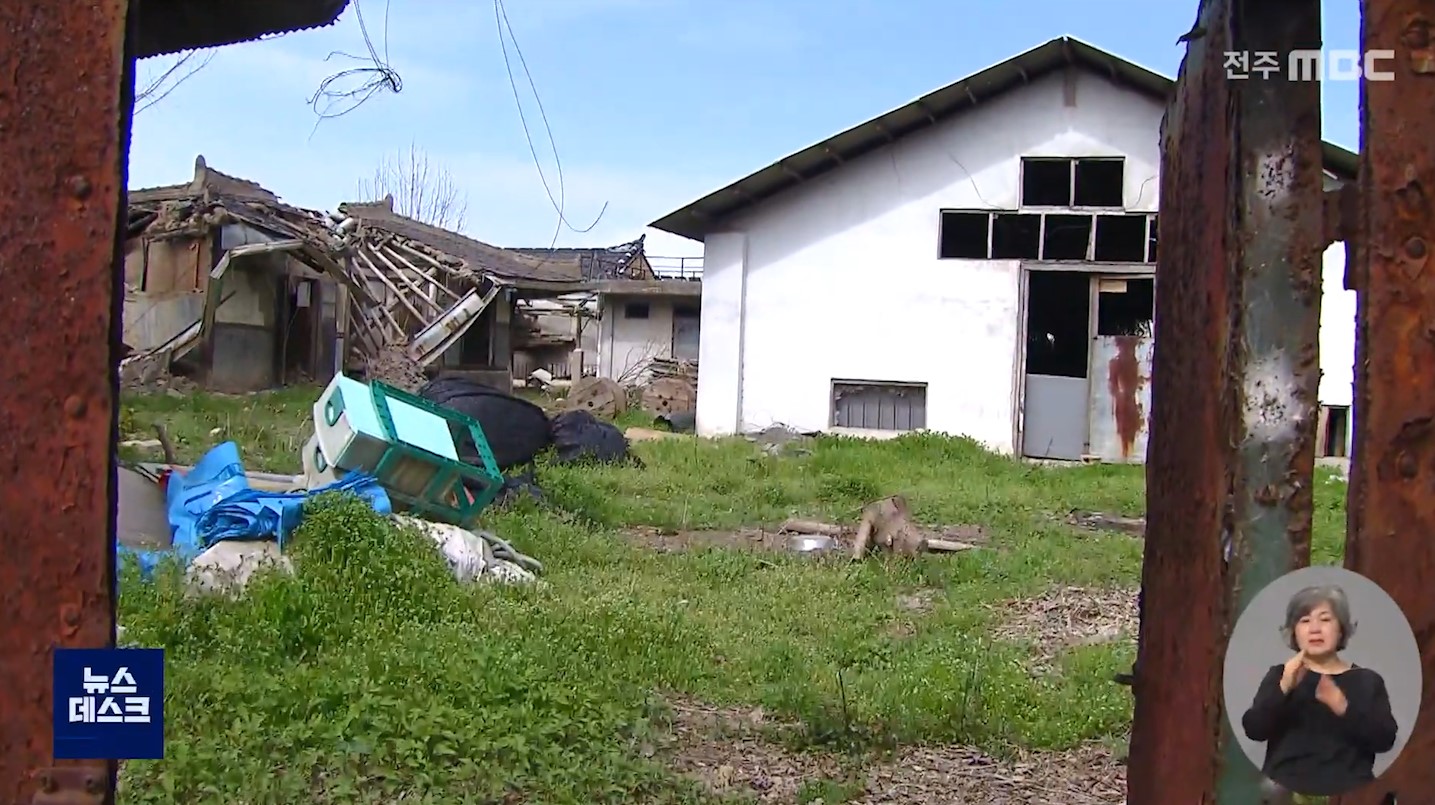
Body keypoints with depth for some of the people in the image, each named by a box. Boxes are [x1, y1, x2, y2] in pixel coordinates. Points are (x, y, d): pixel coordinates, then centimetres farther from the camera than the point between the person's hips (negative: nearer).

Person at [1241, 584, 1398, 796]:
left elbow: (1385, 741, 1)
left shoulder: (1368, 680, 13)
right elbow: (1254, 731, -1)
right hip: (1286, 785, 0)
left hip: (1349, 787, 1)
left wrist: (1343, 707, -14)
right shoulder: (1279, 674, 13)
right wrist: (1284, 687, -15)